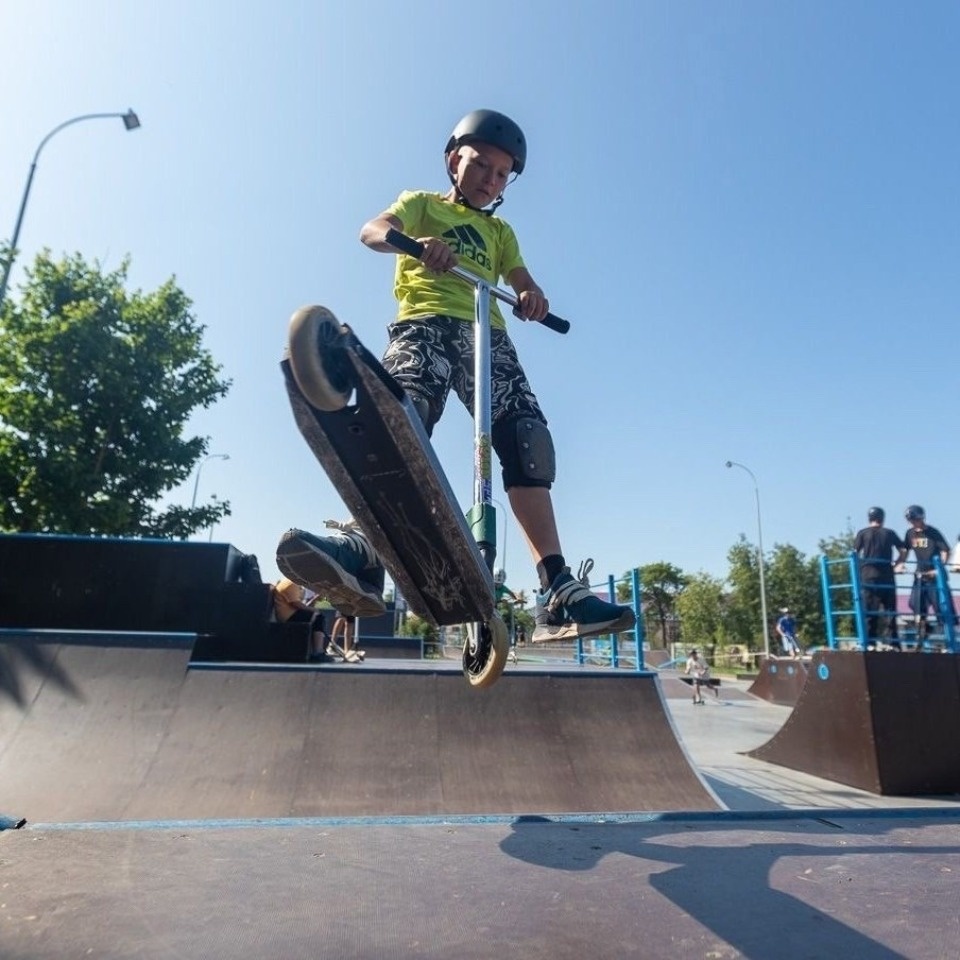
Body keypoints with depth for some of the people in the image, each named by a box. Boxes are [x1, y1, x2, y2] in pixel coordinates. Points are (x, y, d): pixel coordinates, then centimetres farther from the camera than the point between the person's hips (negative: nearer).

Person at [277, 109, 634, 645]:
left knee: (527, 440, -16)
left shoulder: (500, 232, 34)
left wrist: (533, 296, -10)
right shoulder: (421, 204, 23)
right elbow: (373, 231, 2)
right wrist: (415, 243, -22)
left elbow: (520, 279, 17)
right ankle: (365, 552, -43)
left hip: (486, 331, 3)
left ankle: (558, 590, -20)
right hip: (425, 320, -3)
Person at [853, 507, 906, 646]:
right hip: (887, 575, 1)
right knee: (890, 608, 7)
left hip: (868, 574, -1)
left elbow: (855, 553, -4)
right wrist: (895, 563, 18)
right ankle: (894, 642, 6)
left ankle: (870, 641, -3)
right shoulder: (889, 533, 10)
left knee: (870, 609, 0)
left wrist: (859, 566, 12)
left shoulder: (862, 533, 4)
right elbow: (903, 551, 5)